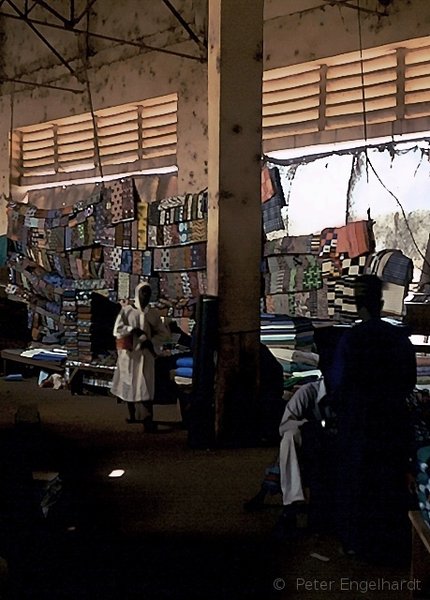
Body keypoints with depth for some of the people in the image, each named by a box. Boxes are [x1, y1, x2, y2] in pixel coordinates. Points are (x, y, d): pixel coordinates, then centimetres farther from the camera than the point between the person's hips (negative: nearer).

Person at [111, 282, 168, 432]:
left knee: (145, 386, -9)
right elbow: (117, 330, -7)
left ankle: (147, 418, -16)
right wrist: (135, 330, -17)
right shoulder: (126, 310, 1)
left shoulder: (153, 313, 5)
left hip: (145, 354, 0)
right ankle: (133, 414, 23)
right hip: (129, 353, 0)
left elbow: (163, 333, 6)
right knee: (129, 384, 8)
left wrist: (150, 342, -10)